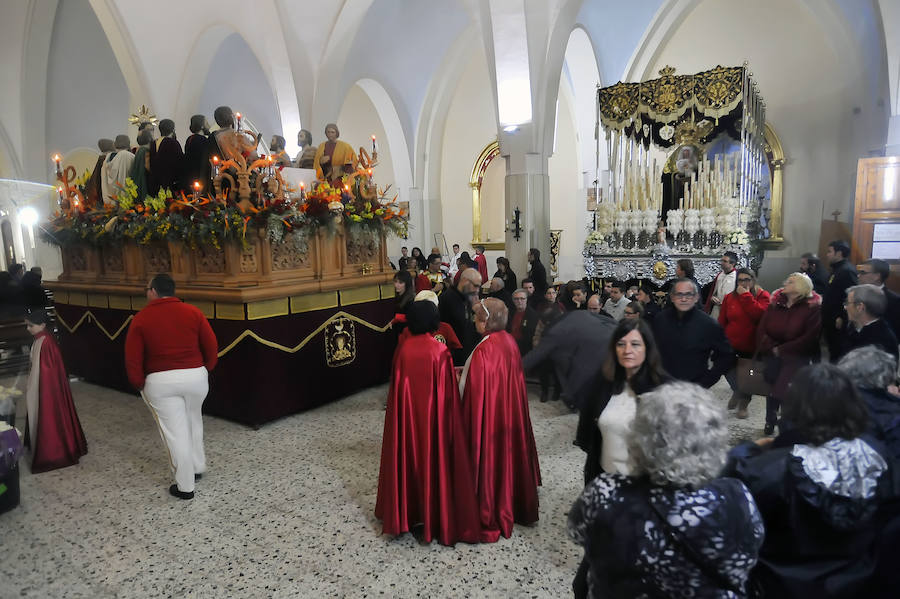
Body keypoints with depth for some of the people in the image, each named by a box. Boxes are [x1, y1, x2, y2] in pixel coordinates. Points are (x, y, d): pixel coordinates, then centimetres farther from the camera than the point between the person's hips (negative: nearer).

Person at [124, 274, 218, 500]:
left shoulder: (141, 318, -5)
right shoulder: (193, 312, -2)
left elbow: (132, 359, -5)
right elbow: (212, 347, -2)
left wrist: (140, 384, 8)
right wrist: (205, 370, 11)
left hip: (161, 382, -2)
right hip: (196, 376, 2)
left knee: (175, 432, 5)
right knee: (193, 422, 24)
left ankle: (185, 487, 12)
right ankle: (198, 467, 36)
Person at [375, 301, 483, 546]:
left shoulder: (403, 349, -6)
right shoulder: (440, 350, -14)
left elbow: (396, 385, 2)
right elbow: (447, 391, -12)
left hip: (406, 415, 3)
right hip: (433, 415, -3)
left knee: (408, 459, 16)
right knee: (435, 460, 10)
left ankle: (405, 510, 30)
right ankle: (435, 515, 21)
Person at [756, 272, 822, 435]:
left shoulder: (813, 308, -1)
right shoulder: (775, 303, 10)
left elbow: (810, 338, -9)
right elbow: (761, 330, 4)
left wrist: (782, 350, -11)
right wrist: (772, 348, -10)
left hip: (797, 355, -4)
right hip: (773, 354, 4)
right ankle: (771, 420, 2)